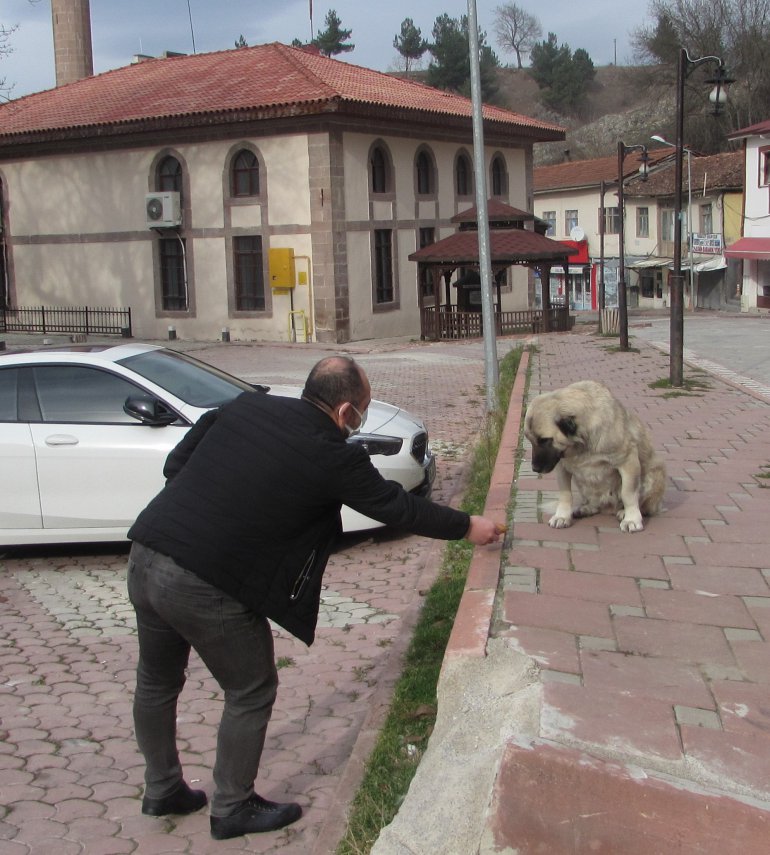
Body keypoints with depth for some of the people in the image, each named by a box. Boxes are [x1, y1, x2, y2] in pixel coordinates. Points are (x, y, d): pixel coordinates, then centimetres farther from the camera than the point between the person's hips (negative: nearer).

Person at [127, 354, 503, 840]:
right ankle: (233, 809, 29)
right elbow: (399, 508, 4)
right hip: (203, 586, -7)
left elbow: (175, 463, 12)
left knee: (158, 681, 25)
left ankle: (162, 791, 44)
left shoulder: (246, 407, 7)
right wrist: (468, 527, 17)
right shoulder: (333, 456, -8)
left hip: (145, 557, 7)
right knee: (252, 692, 15)